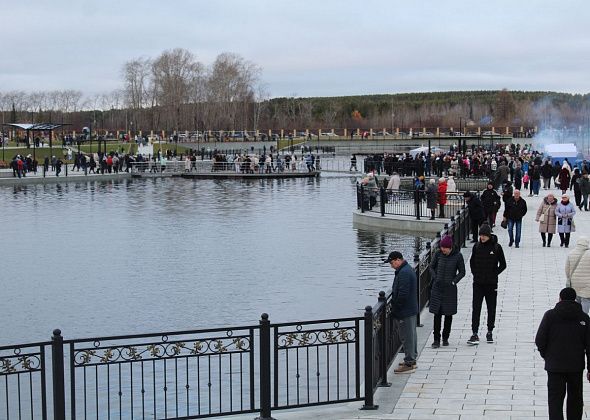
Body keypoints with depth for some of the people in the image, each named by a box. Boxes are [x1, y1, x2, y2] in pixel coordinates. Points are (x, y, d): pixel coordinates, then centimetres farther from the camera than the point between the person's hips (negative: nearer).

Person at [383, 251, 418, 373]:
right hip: (411, 309, 11)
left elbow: (402, 294, -26)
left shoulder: (403, 273, -22)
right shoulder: (408, 269, 13)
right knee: (411, 335, 17)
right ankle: (412, 360, 27)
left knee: (407, 336, -5)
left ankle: (409, 364, -1)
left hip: (405, 312, -11)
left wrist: (396, 308, -14)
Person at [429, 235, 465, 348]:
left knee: (448, 314, 7)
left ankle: (445, 338, 21)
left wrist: (453, 281, -10)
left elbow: (462, 272, 2)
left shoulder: (458, 256, -6)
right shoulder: (438, 255, -1)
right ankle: (436, 340, 1)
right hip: (437, 288, 1)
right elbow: (432, 267, 12)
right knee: (437, 314, -2)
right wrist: (435, 278, -3)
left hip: (450, 289, -1)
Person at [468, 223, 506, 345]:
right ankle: (475, 334, -7)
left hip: (491, 284, -1)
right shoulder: (477, 246, 0)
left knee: (491, 308, 9)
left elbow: (503, 265, 1)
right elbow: (472, 262, 13)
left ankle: (490, 332, 22)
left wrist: (494, 274, -5)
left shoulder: (497, 247, -6)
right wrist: (475, 273, 3)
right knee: (476, 308, -5)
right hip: (478, 284, 1)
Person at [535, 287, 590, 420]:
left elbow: (539, 340, -7)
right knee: (575, 398, 18)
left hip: (555, 365, -2)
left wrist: (546, 355, 11)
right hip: (576, 366, 2)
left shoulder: (550, 315, -6)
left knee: (555, 399, -1)